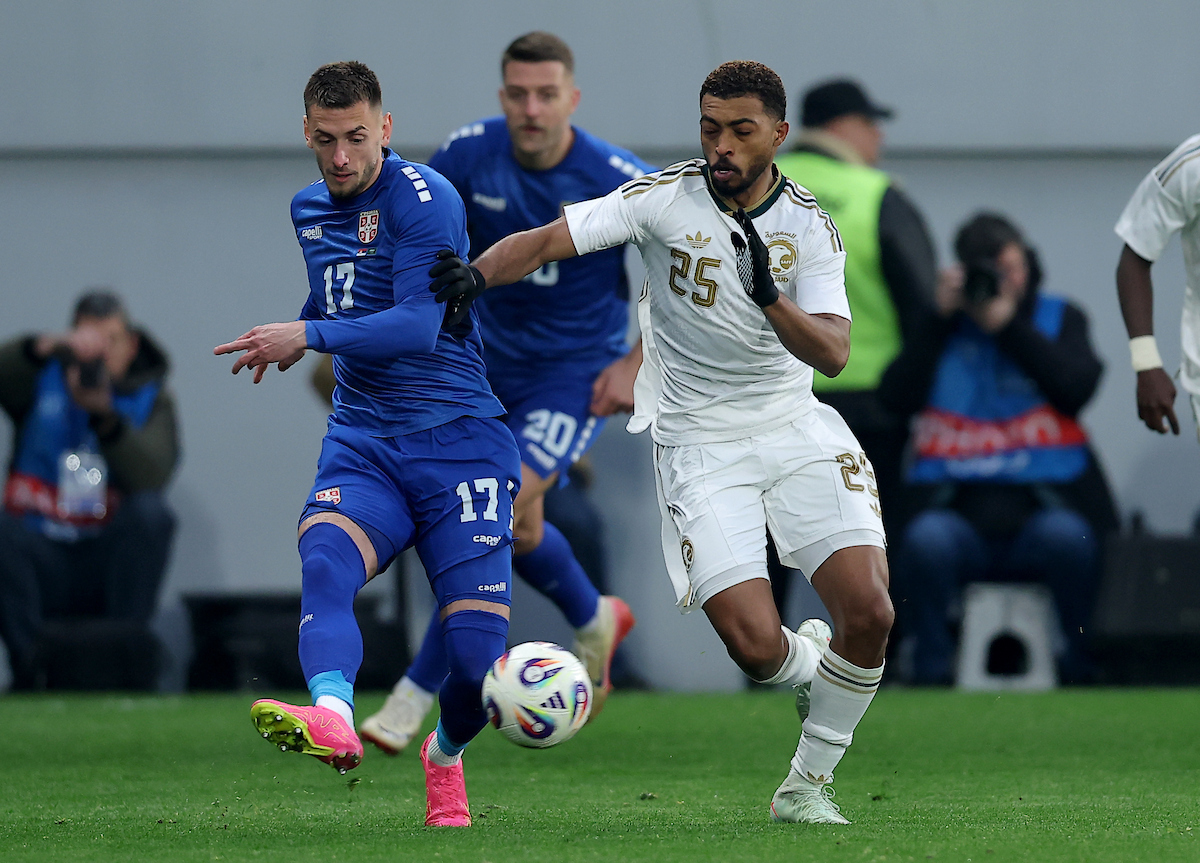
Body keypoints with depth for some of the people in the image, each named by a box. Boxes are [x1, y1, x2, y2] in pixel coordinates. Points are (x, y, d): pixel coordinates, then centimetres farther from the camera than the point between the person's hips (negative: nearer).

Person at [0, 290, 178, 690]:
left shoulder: (150, 398, 5)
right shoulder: (42, 381, 7)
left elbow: (151, 475, -16)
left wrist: (104, 415, -33)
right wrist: (46, 346, -36)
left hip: (107, 565, 0)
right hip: (41, 560, 0)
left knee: (150, 511, -29)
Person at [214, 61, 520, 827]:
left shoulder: (425, 201, -11)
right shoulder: (310, 209, 14)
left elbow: (419, 325, -23)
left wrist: (309, 335, -26)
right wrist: (296, 338, 23)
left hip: (458, 442, -5)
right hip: (362, 445, 5)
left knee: (478, 659, -10)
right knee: (324, 562, -31)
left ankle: (445, 757, 23)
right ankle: (333, 721, -55)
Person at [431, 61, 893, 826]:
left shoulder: (809, 226, -3)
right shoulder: (664, 199, -8)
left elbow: (833, 353, -13)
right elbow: (549, 238, -15)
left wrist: (771, 299, -30)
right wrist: (477, 274, -34)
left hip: (796, 430, 2)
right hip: (700, 442, -2)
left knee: (869, 612, -13)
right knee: (753, 642, -17)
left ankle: (808, 786, 8)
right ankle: (811, 668, 22)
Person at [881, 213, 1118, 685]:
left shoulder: (1059, 319, 14)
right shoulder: (941, 328, 15)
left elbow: (1076, 389, -5)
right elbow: (898, 398, -1)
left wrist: (1009, 325, -7)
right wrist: (941, 318, -3)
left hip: (1041, 508, 0)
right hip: (959, 514, 0)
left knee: (1066, 535, -35)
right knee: (926, 538, -34)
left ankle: (1085, 667, -12)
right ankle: (931, 672, -15)